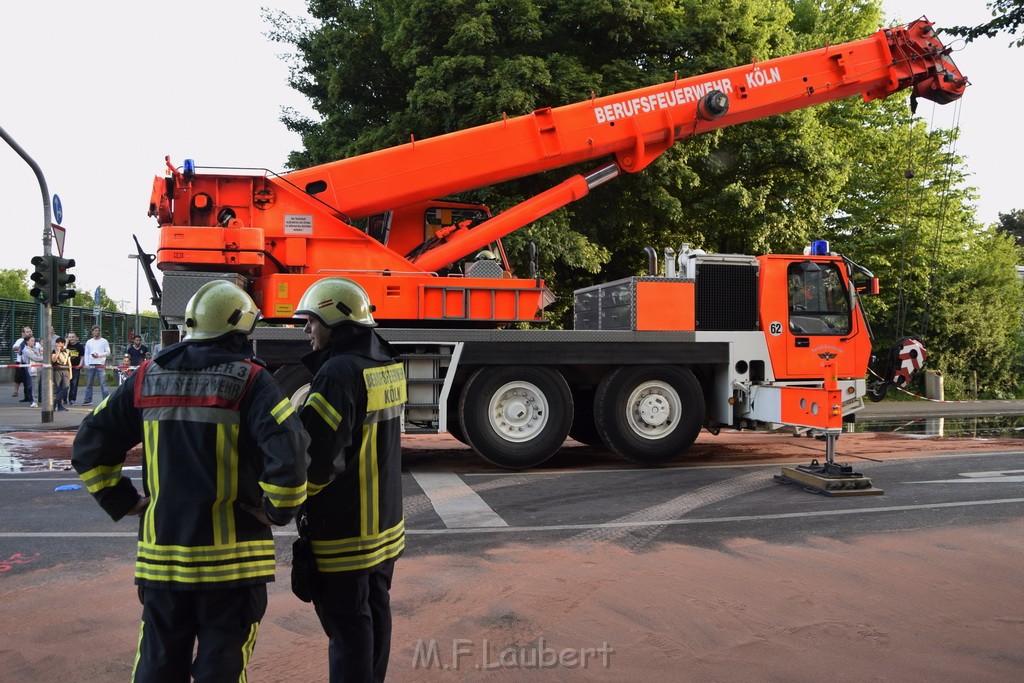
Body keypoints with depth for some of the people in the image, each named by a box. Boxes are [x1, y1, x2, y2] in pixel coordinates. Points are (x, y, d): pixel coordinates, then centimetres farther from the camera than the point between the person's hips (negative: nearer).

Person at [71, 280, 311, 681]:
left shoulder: (148, 378, 4)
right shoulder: (249, 380, -11)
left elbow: (88, 448, 8)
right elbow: (289, 452, -23)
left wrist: (124, 503, 12)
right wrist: (279, 510, -7)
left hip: (160, 554, 4)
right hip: (231, 560, -4)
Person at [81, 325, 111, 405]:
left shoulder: (104, 341, 6)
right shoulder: (89, 342, 14)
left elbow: (108, 352, 1)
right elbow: (86, 354, 13)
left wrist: (99, 355, -13)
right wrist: (86, 364, 1)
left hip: (101, 365, -4)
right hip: (90, 365, 4)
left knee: (103, 384, -7)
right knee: (89, 384, 7)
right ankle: (88, 400, 14)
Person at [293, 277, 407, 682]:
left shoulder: (339, 373, -22)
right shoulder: (387, 365, 6)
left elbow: (319, 457, -25)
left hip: (343, 529, -9)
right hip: (385, 522, 9)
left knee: (347, 625, 3)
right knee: (375, 611, 20)